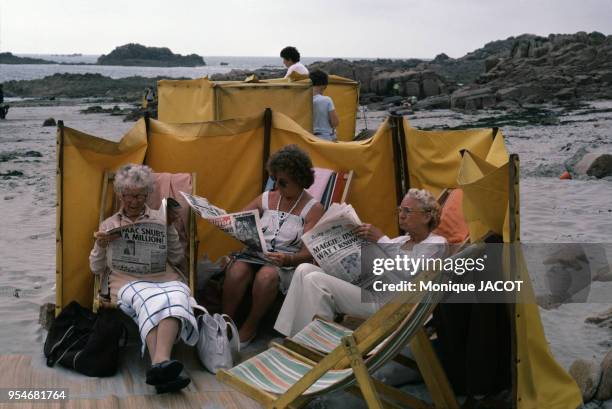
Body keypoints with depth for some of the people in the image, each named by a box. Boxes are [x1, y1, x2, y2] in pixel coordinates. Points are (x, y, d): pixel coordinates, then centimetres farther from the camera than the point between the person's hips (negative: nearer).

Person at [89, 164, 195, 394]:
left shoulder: (160, 219, 24)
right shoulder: (109, 225, 25)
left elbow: (177, 259, 17)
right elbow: (96, 268, 20)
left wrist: (170, 227, 4)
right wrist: (101, 247, -1)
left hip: (165, 278, 1)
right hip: (129, 281, -1)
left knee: (175, 297, -38)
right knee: (153, 301, -39)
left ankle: (159, 364, -59)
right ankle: (162, 367, -57)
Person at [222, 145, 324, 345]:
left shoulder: (313, 209, 0)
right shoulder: (266, 198, 13)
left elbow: (310, 252, -8)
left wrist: (288, 259, -29)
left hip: (289, 264, -3)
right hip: (257, 255, 3)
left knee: (266, 275, -37)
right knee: (237, 269, -32)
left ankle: (250, 327, -15)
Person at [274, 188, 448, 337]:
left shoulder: (437, 244, 3)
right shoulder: (402, 240, 27)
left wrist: (380, 239, -9)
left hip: (383, 303, -8)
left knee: (315, 280, -23)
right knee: (305, 269, -10)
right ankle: (291, 338, -14)